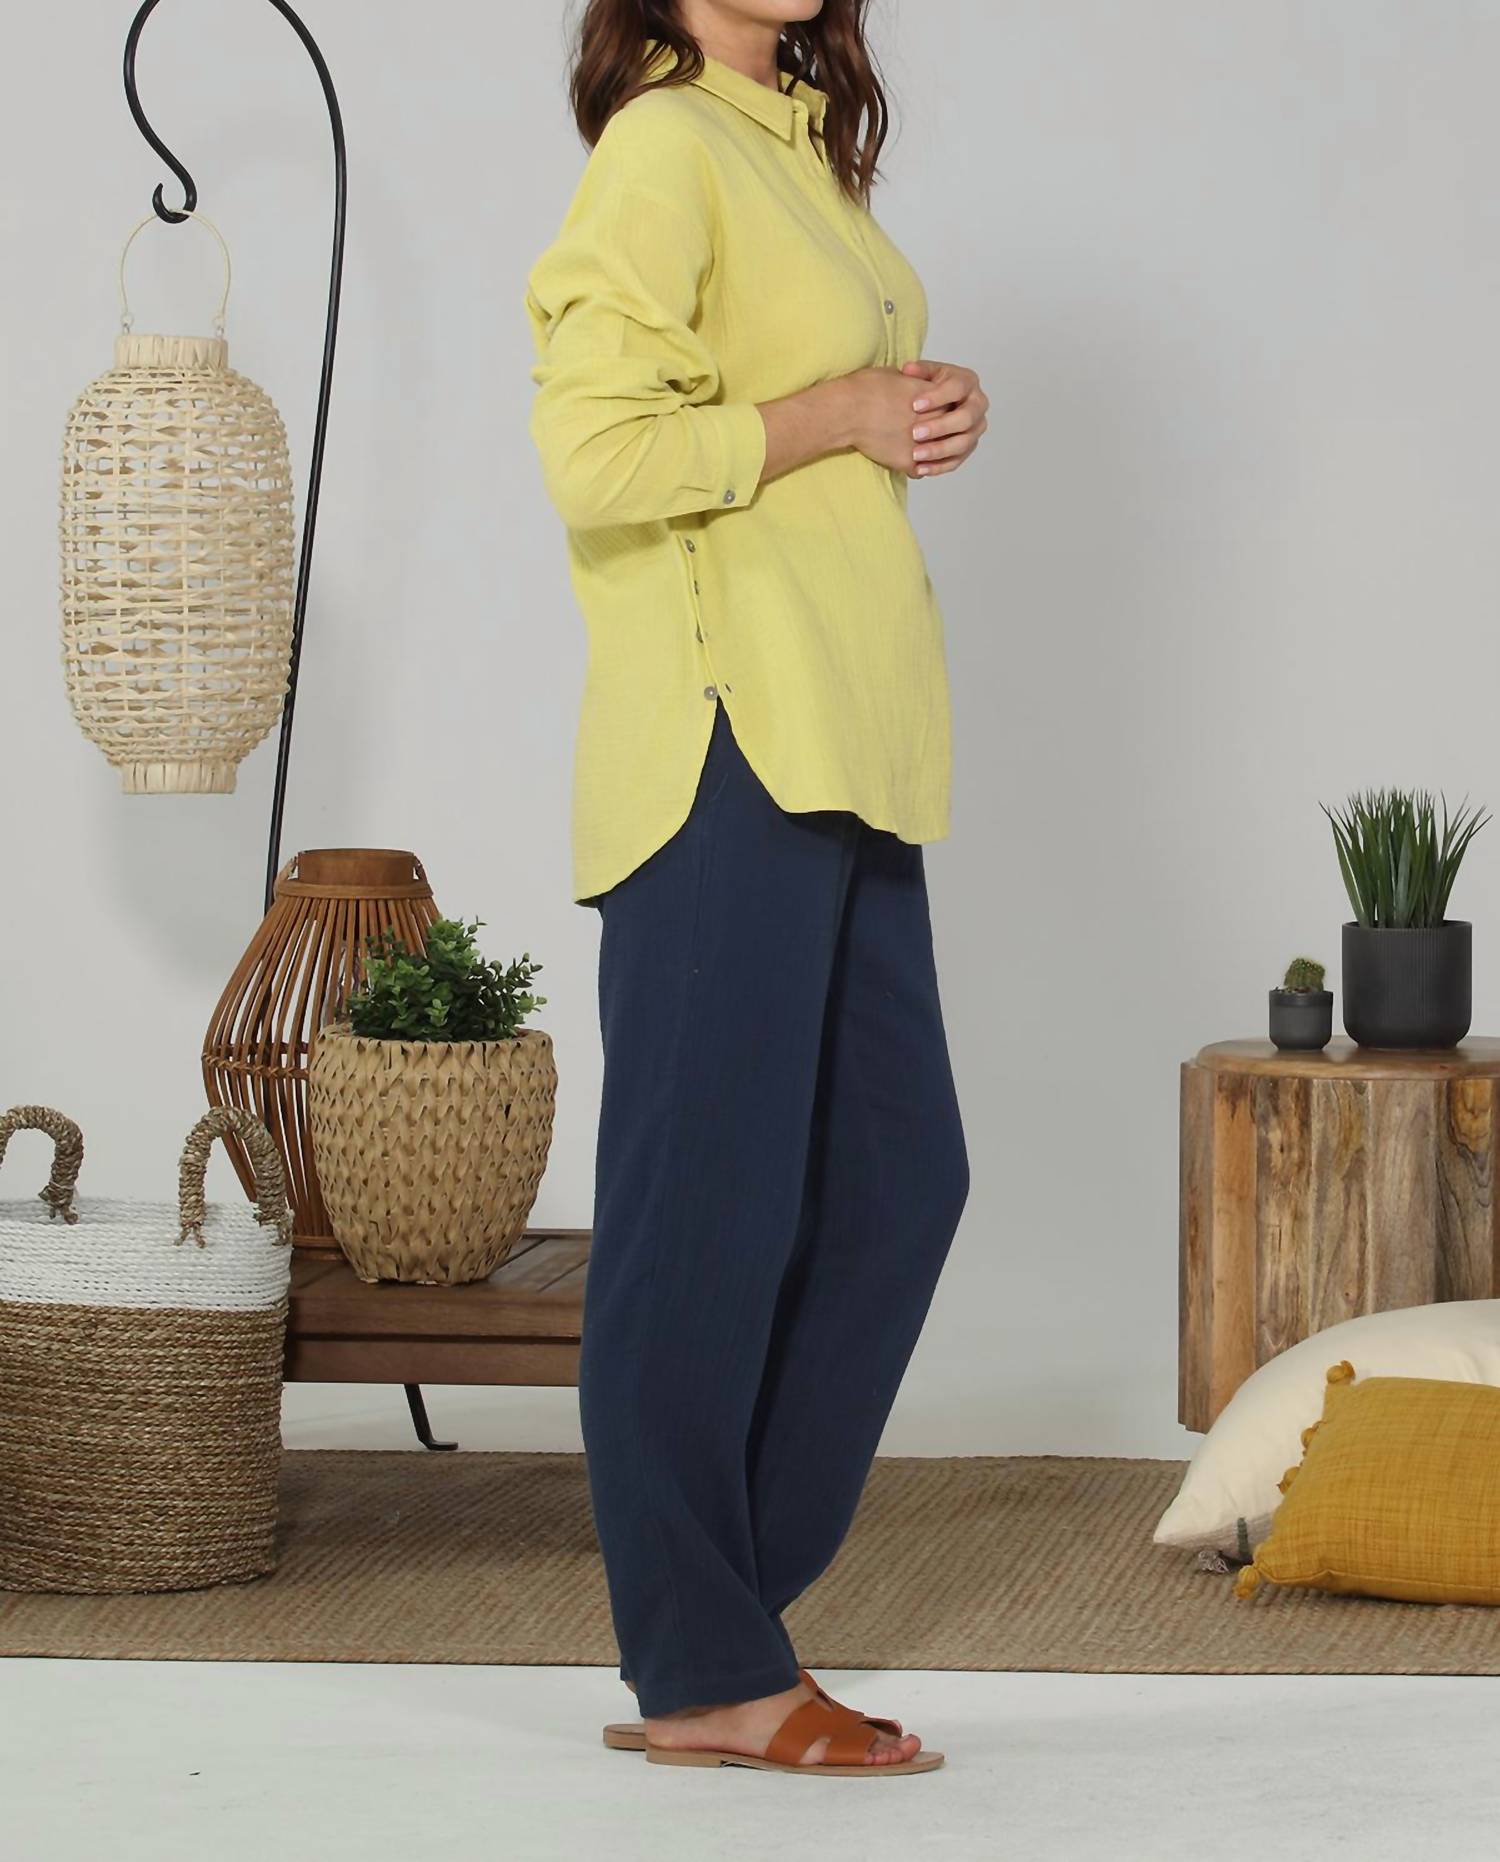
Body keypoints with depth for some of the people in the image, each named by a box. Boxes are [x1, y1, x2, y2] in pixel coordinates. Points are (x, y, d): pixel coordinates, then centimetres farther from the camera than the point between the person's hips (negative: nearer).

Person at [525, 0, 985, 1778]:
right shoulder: (661, 149, -10)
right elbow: (598, 452, -19)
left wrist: (912, 420, 8)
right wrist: (831, 418, -12)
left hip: (838, 738, 10)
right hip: (728, 727, -10)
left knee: (897, 1177, 10)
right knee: (713, 1195, -3)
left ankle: (719, 1610, 17)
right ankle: (700, 1673, 5)